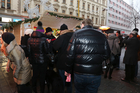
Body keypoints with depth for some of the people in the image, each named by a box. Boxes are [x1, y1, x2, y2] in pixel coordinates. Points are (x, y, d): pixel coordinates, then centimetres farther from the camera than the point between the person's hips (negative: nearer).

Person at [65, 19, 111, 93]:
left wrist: (68, 70, 3)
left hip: (79, 73, -1)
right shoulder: (101, 35, 2)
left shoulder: (76, 34, -6)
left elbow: (70, 55, -10)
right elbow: (107, 54, 1)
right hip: (96, 74, 2)